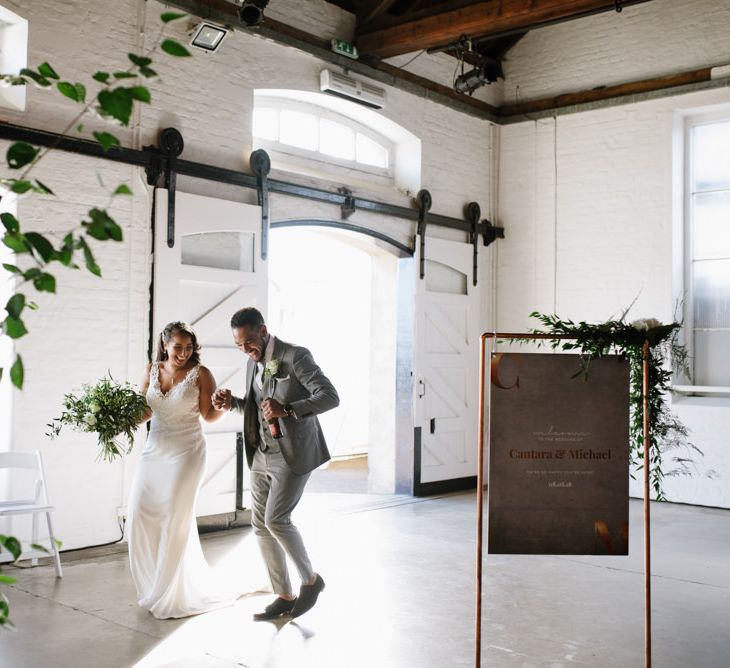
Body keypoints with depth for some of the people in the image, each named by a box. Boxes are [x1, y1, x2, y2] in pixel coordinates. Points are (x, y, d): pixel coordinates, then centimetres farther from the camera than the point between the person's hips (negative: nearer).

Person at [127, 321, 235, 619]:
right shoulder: (152, 370, 5)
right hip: (154, 450, 5)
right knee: (140, 516, 3)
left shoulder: (200, 374, -8)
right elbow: (145, 409, 13)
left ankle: (167, 594, 11)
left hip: (186, 452, -5)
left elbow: (209, 415, -6)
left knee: (175, 520, -4)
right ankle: (153, 585, 24)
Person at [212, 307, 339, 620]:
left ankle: (310, 580, 9)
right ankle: (284, 596, 17)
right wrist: (231, 402, 1)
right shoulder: (253, 363, 10)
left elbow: (330, 397, -21)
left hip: (294, 454, -8)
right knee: (260, 524, 6)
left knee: (275, 519, -13)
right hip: (262, 455, 8)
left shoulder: (296, 356, -14)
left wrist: (287, 409, -34)